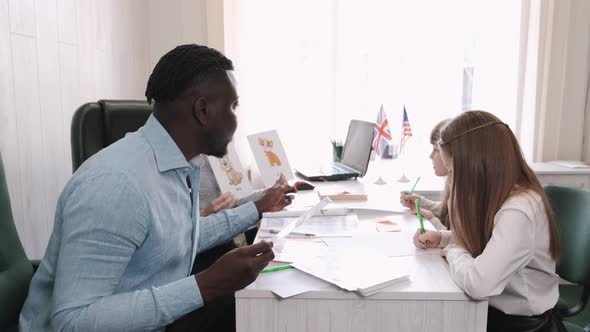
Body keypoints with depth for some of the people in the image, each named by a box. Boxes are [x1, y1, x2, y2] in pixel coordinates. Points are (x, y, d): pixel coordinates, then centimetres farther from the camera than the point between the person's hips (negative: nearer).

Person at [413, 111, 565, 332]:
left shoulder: (519, 211, -29)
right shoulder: (498, 195, -1)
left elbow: (477, 283, -38)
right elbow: (477, 239, 17)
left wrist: (454, 251, -19)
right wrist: (442, 238, -1)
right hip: (495, 308, 7)